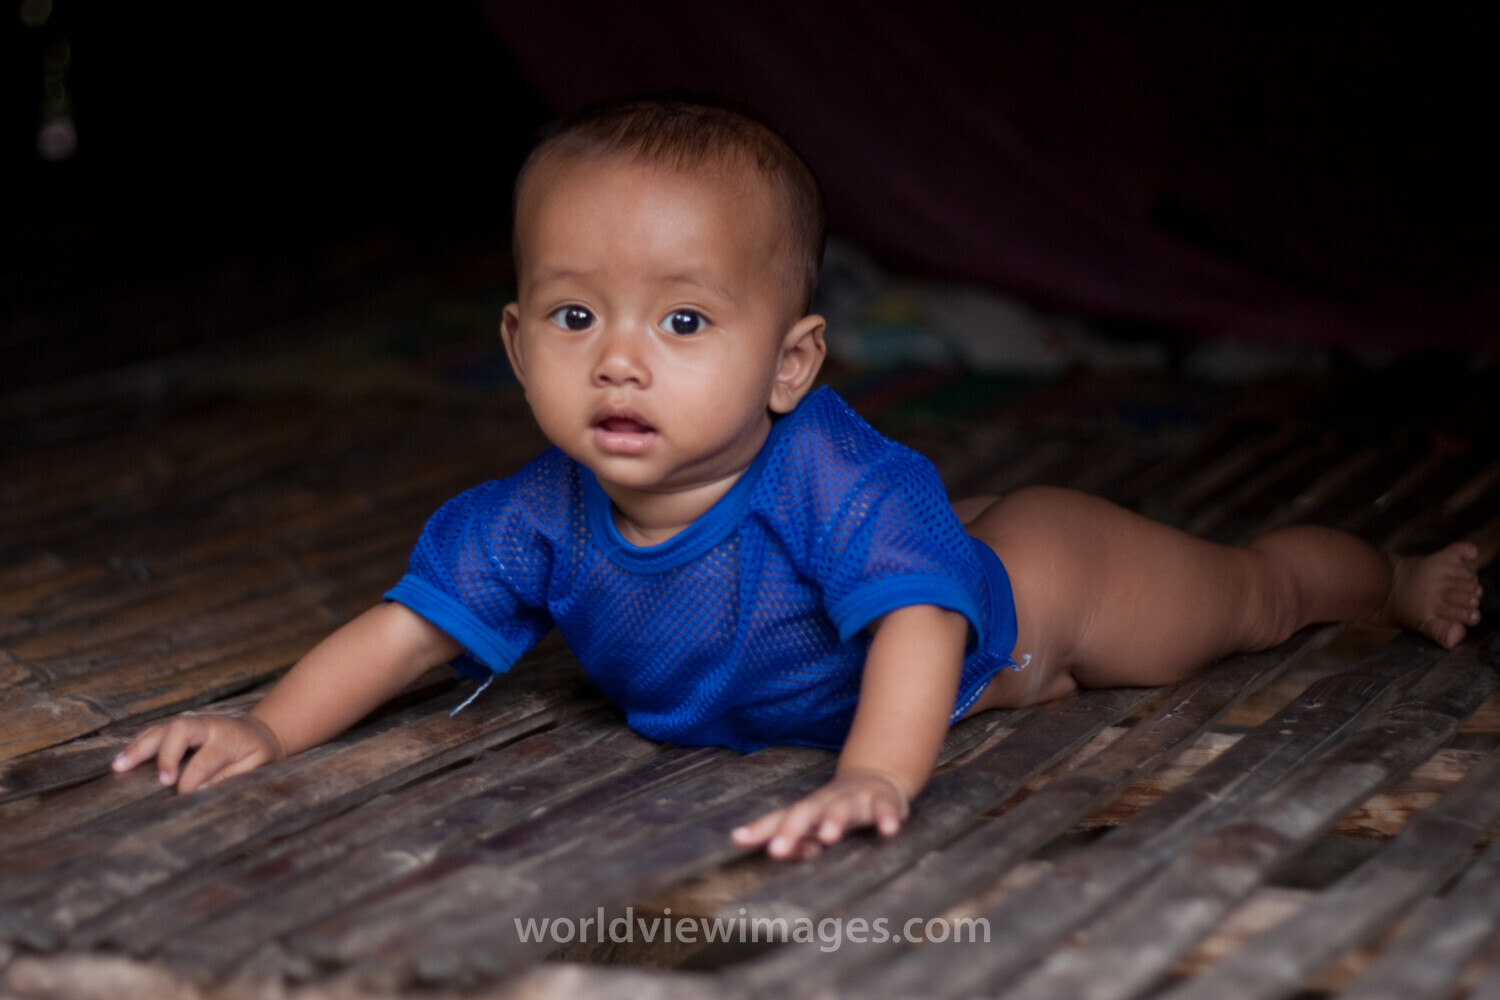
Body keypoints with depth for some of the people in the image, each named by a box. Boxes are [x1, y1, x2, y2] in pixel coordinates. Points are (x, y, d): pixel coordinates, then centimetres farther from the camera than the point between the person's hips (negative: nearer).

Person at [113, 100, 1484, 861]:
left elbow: (922, 620, -55)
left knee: (1244, 596, 25)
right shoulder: (542, 521, -27)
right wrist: (269, 728, -32)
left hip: (1030, 586, -4)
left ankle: (1395, 573, 53)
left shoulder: (829, 477, -46)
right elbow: (411, 625, -20)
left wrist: (874, 775, -70)